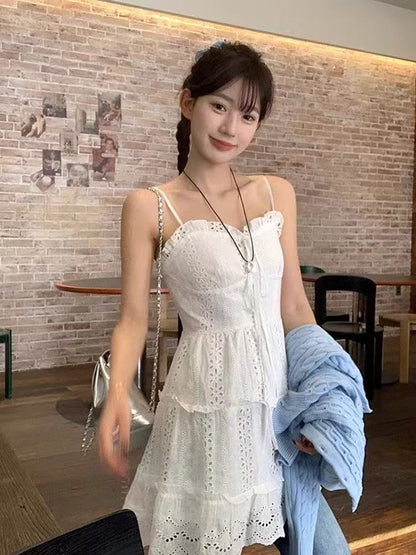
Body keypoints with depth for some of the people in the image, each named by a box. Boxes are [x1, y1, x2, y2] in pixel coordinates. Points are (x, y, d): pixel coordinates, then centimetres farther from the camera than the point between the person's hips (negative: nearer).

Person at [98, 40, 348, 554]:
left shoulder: (277, 194, 6)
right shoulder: (149, 207, -5)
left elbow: (294, 307, 7)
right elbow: (133, 318, -6)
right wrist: (117, 394, -23)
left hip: (279, 390, 4)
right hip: (210, 395, -4)